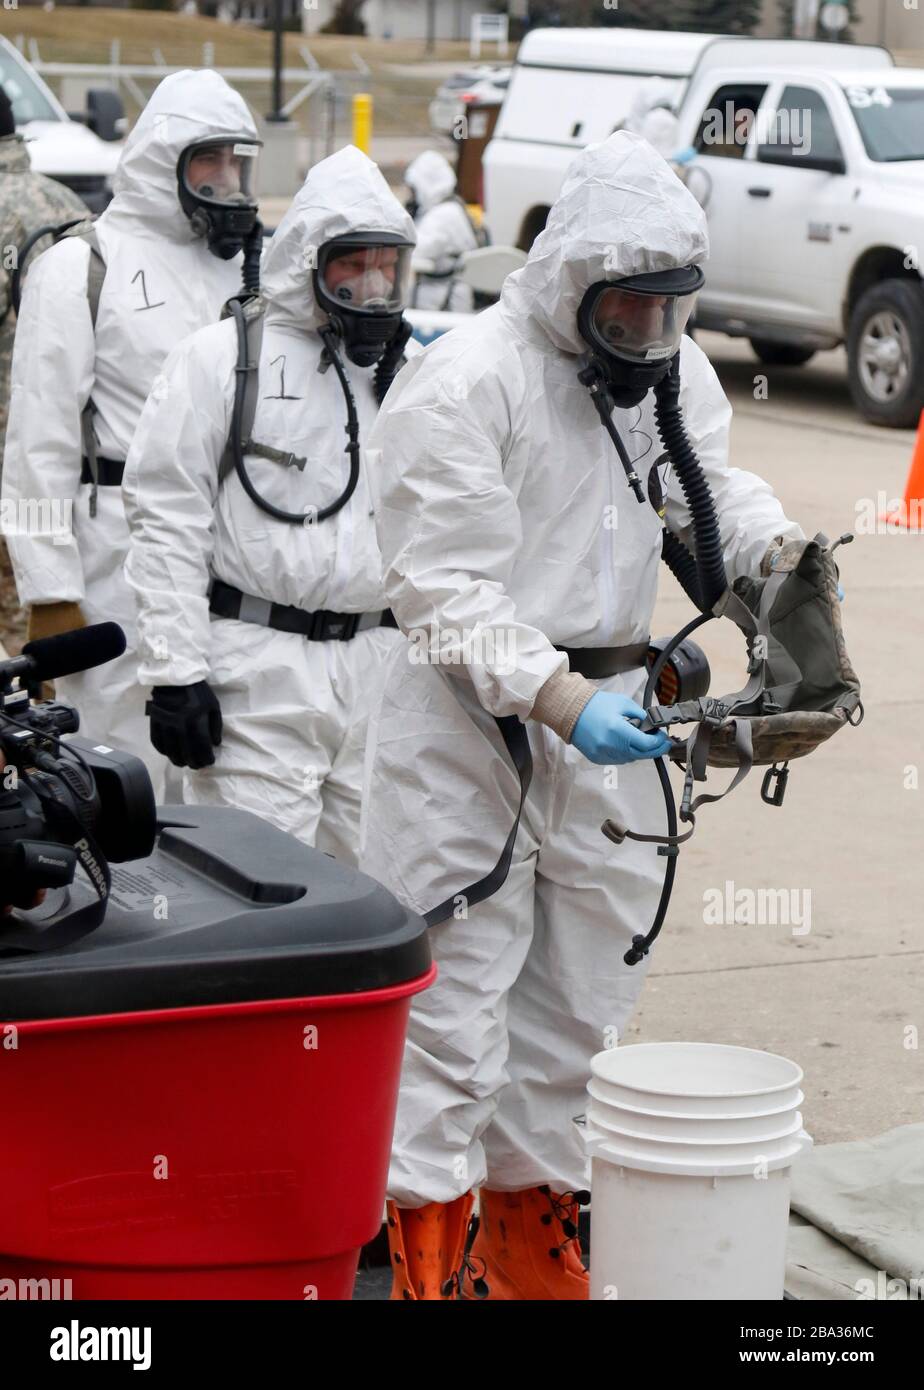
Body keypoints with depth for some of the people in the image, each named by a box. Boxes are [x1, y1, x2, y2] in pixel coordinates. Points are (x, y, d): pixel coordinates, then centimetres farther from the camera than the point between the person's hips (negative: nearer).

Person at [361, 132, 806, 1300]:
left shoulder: (673, 368, 6)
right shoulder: (467, 381, -17)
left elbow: (710, 486, 22)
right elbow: (446, 590, -20)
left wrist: (774, 547, 0)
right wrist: (559, 701, -30)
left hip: (605, 717, 7)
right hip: (469, 728, -7)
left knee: (581, 996, 16)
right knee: (454, 998, -2)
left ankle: (530, 1236, 31)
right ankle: (426, 1251, 10)